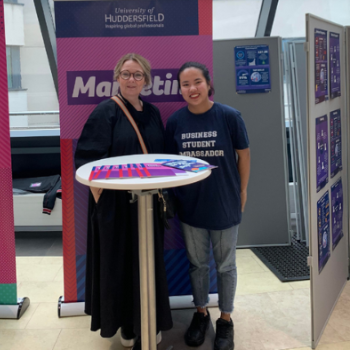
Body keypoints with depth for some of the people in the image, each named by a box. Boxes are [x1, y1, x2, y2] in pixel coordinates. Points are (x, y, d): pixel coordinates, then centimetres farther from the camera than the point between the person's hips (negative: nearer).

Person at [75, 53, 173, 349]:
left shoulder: (153, 113, 9)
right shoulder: (106, 112, -8)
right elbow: (88, 160, -12)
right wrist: (100, 199, -17)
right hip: (116, 204, -5)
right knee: (120, 264, 7)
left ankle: (145, 322, 31)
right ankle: (126, 326, 25)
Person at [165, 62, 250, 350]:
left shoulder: (229, 116, -14)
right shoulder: (175, 121, -6)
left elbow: (243, 155, -4)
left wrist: (242, 191, 0)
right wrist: (173, 194, 4)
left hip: (224, 205, -2)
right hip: (190, 206, 3)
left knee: (225, 266, 14)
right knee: (197, 264, 18)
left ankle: (225, 319, 34)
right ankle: (201, 313, 40)